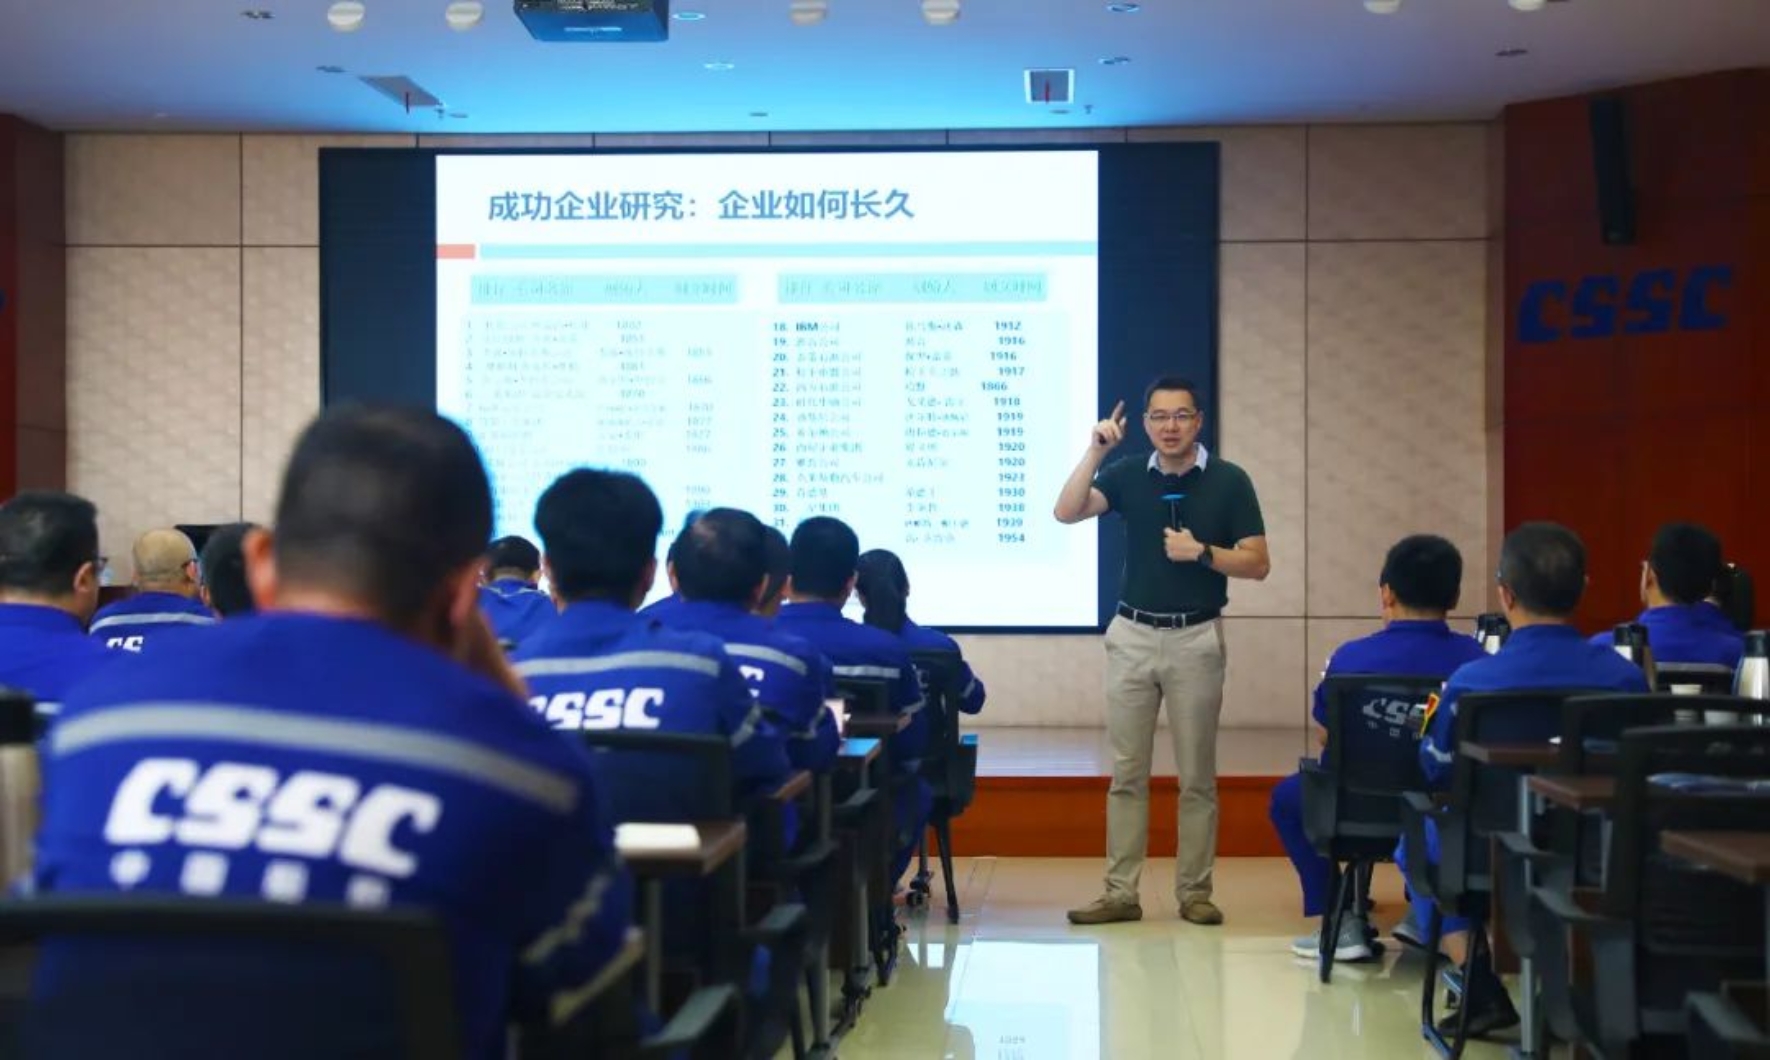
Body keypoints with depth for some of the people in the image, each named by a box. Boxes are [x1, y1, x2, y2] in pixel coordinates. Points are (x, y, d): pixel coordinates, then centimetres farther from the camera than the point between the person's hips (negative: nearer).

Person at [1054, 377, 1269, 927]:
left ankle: (1194, 892, 13)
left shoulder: (1229, 481, -2)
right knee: (1126, 773, 4)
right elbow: (1066, 512, -10)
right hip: (1132, 636, 2)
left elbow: (1258, 563, -4)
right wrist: (1095, 450, -17)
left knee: (1197, 776, 4)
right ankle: (1120, 893, 9)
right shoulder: (1127, 474, 4)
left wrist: (1201, 552, -17)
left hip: (1196, 639, -2)